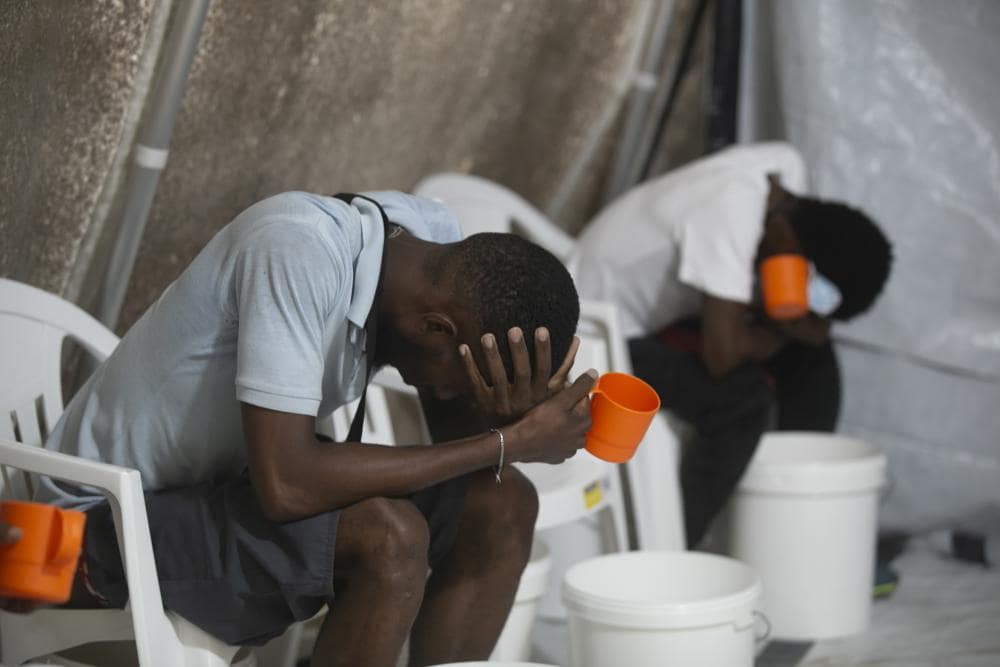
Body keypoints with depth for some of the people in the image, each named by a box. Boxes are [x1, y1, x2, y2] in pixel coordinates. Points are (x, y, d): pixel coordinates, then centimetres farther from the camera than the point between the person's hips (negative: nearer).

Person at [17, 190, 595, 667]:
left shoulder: (438, 244, -8)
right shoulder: (300, 250, -31)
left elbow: (455, 443, 0)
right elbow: (285, 485, -37)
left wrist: (502, 418, -24)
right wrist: (509, 442, -30)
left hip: (234, 482, 8)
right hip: (110, 518, -8)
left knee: (501, 505, -8)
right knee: (389, 537, -29)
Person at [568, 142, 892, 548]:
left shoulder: (787, 168, -10)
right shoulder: (731, 214, -35)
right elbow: (722, 355, -36)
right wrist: (779, 334, -17)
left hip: (665, 308, 9)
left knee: (809, 356, 4)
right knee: (743, 396, -26)